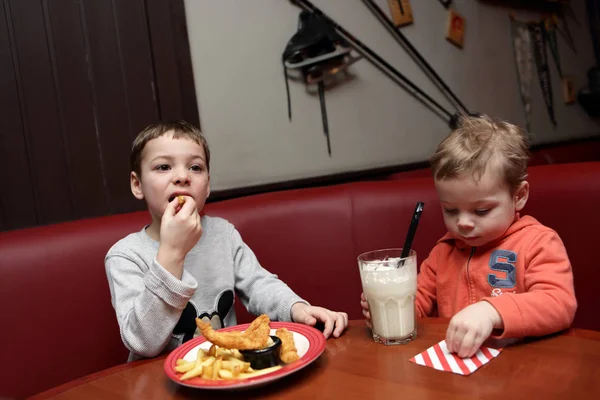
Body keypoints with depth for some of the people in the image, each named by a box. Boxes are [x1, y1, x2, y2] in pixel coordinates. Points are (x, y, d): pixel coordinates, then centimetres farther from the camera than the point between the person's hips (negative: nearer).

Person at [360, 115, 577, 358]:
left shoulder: (538, 243, -3)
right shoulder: (444, 249, 13)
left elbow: (560, 304, -16)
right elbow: (420, 299, 20)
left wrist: (492, 312, -31)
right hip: (451, 366, 4)